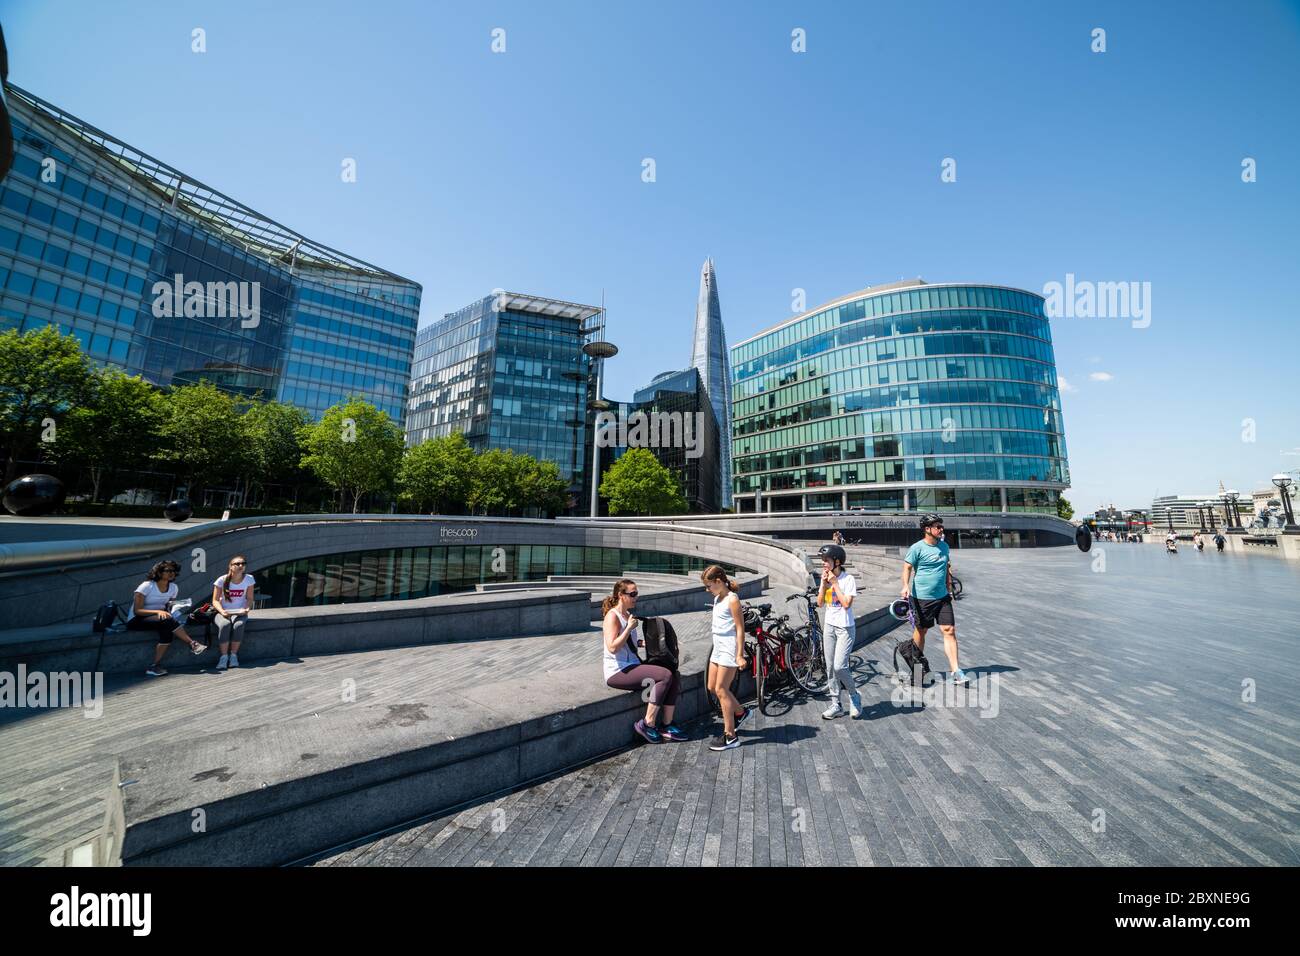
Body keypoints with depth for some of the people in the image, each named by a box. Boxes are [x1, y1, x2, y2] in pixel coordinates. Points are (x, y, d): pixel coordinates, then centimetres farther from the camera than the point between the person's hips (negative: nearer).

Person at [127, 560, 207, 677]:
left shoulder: (173, 587, 5)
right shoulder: (146, 586, -12)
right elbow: (137, 611, -17)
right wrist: (158, 612, -31)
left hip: (159, 619, 5)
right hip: (136, 621, -4)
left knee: (167, 632, -30)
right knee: (167, 620, -34)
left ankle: (155, 666, -24)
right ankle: (192, 644, -32)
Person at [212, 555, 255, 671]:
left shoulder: (248, 579, -1)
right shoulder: (222, 580, -5)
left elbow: (249, 599, 1)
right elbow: (215, 600, -4)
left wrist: (246, 609, -18)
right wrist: (221, 611, -23)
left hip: (239, 612, 1)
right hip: (223, 612, 0)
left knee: (239, 625, -31)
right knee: (225, 625, -33)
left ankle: (233, 655, -17)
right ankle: (224, 656, -21)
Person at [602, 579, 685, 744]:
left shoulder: (628, 614, 13)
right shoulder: (613, 616, -13)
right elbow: (612, 647, -23)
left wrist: (643, 642, 5)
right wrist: (630, 628, -20)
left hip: (632, 666, 9)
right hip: (617, 672, -9)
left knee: (674, 676, -5)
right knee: (664, 675, -22)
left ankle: (667, 726, 1)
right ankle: (647, 724, -9)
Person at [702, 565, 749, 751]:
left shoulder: (732, 600, -16)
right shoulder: (717, 598, 10)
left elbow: (740, 629, -17)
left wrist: (740, 655, -19)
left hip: (729, 649, -9)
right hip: (718, 647, 9)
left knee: (721, 690, -4)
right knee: (712, 687, 13)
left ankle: (730, 736, 8)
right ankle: (740, 712, 34)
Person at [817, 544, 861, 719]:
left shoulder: (848, 579, -13)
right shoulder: (826, 578, 3)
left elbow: (846, 603, -20)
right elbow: (820, 602, 1)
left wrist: (834, 583, -19)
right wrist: (824, 583, -10)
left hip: (845, 628, -6)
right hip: (829, 626, 6)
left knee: (839, 666, -10)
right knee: (830, 667, 7)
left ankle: (854, 697, 16)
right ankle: (836, 705, 19)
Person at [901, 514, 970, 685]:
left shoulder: (944, 546, 7)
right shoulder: (917, 548, -12)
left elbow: (947, 569, 19)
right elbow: (907, 568, -12)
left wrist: (949, 589, 19)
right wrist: (906, 586, -26)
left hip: (942, 597, 5)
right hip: (922, 598, -5)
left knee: (949, 631, -1)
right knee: (920, 631, 8)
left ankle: (955, 671, 5)